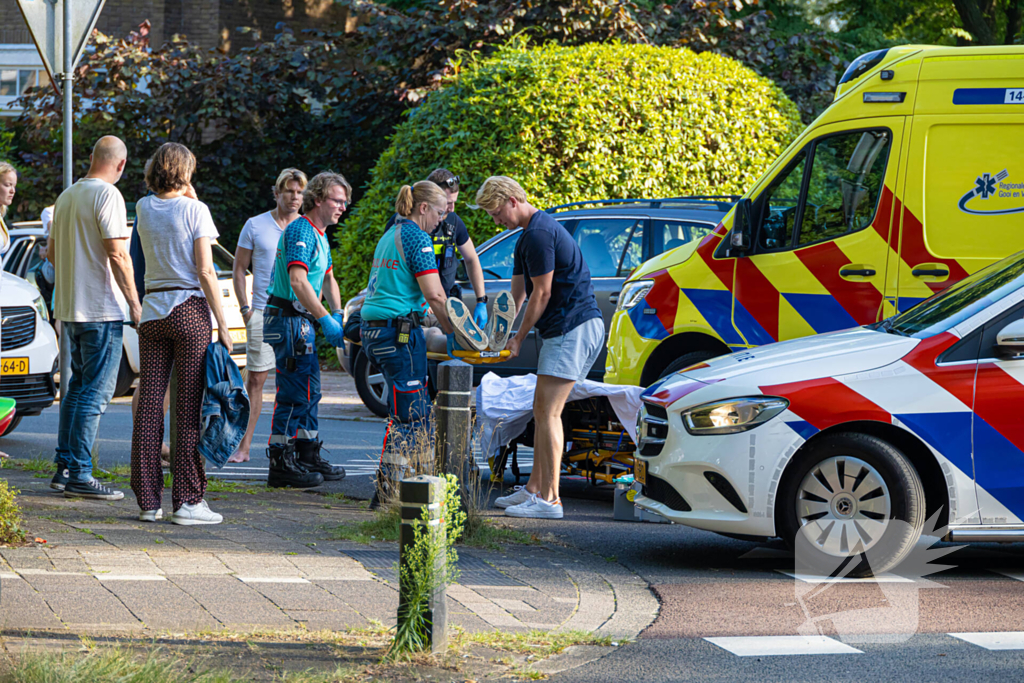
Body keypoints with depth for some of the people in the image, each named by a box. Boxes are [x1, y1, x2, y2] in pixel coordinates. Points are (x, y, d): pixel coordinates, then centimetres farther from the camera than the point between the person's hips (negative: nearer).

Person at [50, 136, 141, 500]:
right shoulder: (107, 195, -12)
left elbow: (54, 252, 21)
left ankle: (64, 467, 16)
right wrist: (135, 304, -13)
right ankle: (79, 474, -8)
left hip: (68, 308, 8)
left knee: (77, 386, 16)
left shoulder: (66, 196, 12)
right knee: (95, 391, -6)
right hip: (101, 309, -8)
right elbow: (117, 255, -17)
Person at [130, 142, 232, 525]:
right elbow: (205, 272, -11)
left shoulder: (144, 208, 6)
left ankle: (148, 500, 5)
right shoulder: (194, 210, -7)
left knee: (149, 406, 4)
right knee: (190, 408, -3)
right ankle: (187, 501, -5)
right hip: (190, 309, -5)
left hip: (153, 311, 5)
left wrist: (187, 194, 19)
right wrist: (223, 326, -8)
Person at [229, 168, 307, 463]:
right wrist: (244, 307, -2)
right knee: (255, 378, -4)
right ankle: (244, 446, -3)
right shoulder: (255, 225, 6)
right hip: (263, 313, -2)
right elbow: (239, 269, 9)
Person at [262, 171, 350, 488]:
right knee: (293, 393, -10)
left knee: (309, 391, 15)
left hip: (303, 320, 10)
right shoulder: (301, 231, -15)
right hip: (288, 317, -10)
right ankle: (280, 464, -9)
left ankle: (308, 456, 23)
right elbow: (298, 281, -26)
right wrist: (327, 320, -28)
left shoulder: (320, 235, 18)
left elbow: (328, 280, 24)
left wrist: (337, 315, 7)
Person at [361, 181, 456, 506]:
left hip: (374, 329, 9)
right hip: (399, 329, -9)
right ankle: (388, 492, -6)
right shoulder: (416, 237, -10)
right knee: (408, 415, -5)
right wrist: (453, 332, -6)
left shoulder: (390, 235, 19)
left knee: (417, 411, 14)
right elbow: (435, 295, -15)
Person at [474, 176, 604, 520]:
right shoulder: (528, 235, 19)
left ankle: (550, 500, -12)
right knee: (542, 411, 14)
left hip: (573, 329, -11)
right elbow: (518, 294, 22)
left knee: (548, 413, -11)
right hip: (563, 332, 11)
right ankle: (534, 489, 19)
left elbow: (542, 295, -15)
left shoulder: (539, 234, -16)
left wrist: (519, 339, -6)